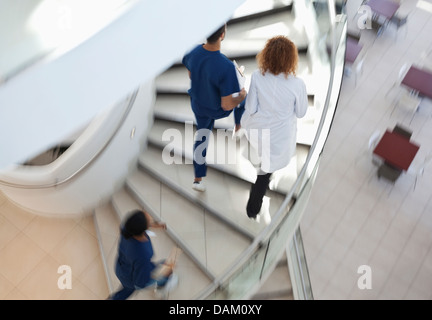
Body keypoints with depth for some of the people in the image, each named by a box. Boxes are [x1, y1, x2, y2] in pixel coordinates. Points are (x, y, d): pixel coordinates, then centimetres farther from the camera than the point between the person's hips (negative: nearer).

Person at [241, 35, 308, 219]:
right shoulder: (297, 84, -24)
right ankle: (253, 208, 30)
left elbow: (251, 109, -12)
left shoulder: (257, 77, -20)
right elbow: (301, 113, -8)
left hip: (258, 131, 2)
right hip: (280, 137, -2)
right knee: (266, 171, 17)